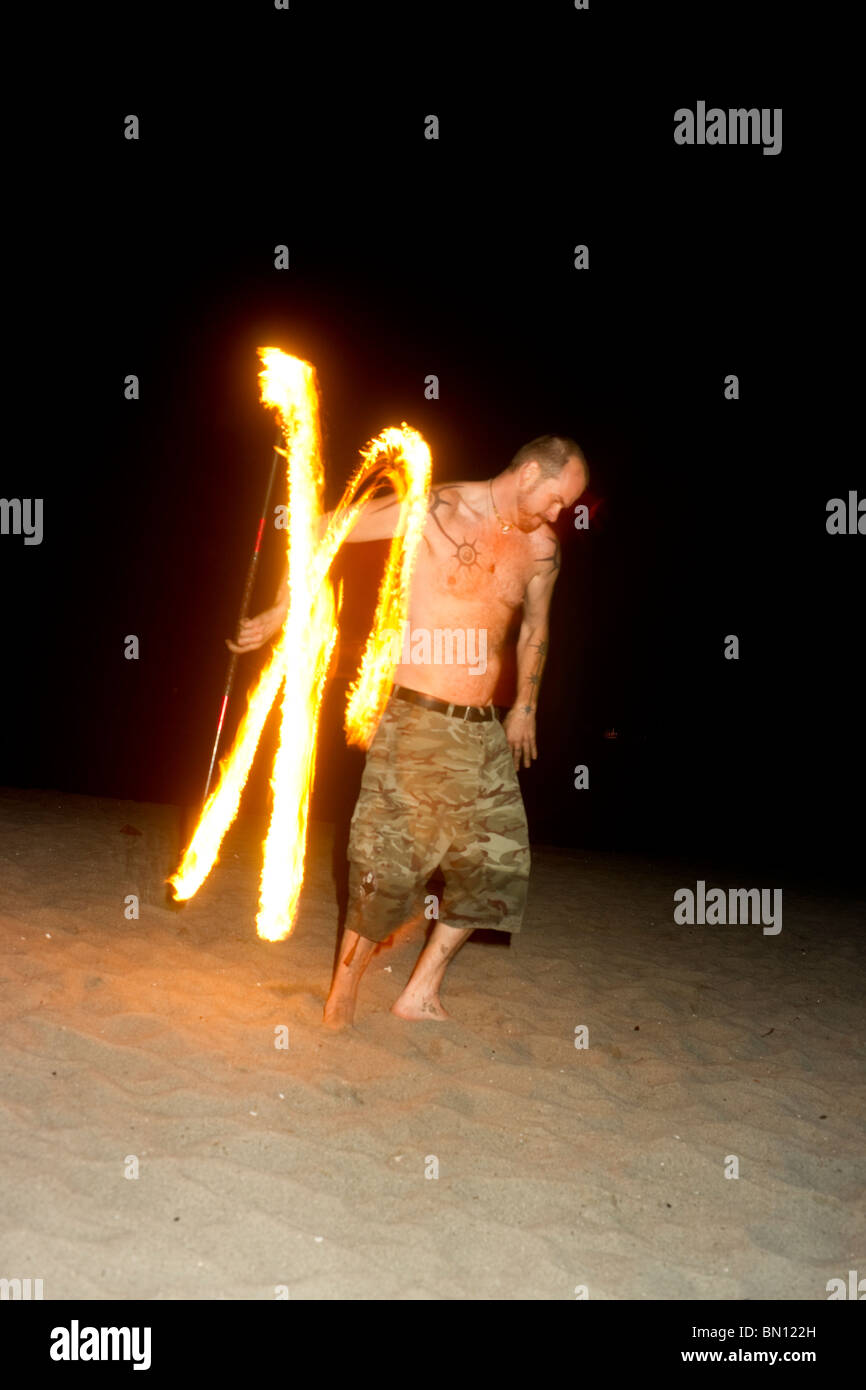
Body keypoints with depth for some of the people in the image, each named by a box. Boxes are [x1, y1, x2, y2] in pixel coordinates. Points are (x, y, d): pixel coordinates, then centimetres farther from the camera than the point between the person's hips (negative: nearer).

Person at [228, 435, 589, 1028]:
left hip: (483, 728, 6)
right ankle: (343, 996, 14)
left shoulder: (541, 549, 7)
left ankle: (421, 992, 18)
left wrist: (524, 708, 26)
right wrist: (280, 611, -7)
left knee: (497, 861, 5)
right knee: (389, 863, -5)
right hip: (413, 718, -6)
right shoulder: (434, 509, -9)